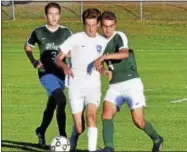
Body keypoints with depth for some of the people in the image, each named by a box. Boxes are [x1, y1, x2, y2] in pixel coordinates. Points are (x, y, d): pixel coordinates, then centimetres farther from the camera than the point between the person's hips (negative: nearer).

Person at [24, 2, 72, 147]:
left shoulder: (66, 32, 2)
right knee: (61, 100, -23)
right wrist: (34, 62, 2)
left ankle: (41, 131, 40)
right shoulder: (39, 32, -1)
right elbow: (27, 47, 15)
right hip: (46, 73, -3)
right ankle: (62, 136, -22)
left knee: (52, 105, 16)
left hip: (61, 73, 3)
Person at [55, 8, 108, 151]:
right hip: (75, 87, -1)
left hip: (93, 86, 1)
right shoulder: (75, 39, 0)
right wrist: (65, 66, -22)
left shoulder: (103, 42, 9)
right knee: (79, 129, -2)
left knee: (91, 114, -28)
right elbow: (58, 59, 0)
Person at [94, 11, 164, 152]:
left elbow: (124, 54, -33)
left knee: (138, 121, -6)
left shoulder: (120, 36, -11)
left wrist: (104, 57, -39)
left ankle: (157, 140, 20)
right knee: (106, 115, -15)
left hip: (131, 83, -6)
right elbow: (101, 62, 31)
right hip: (114, 86, 6)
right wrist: (100, 67, 9)